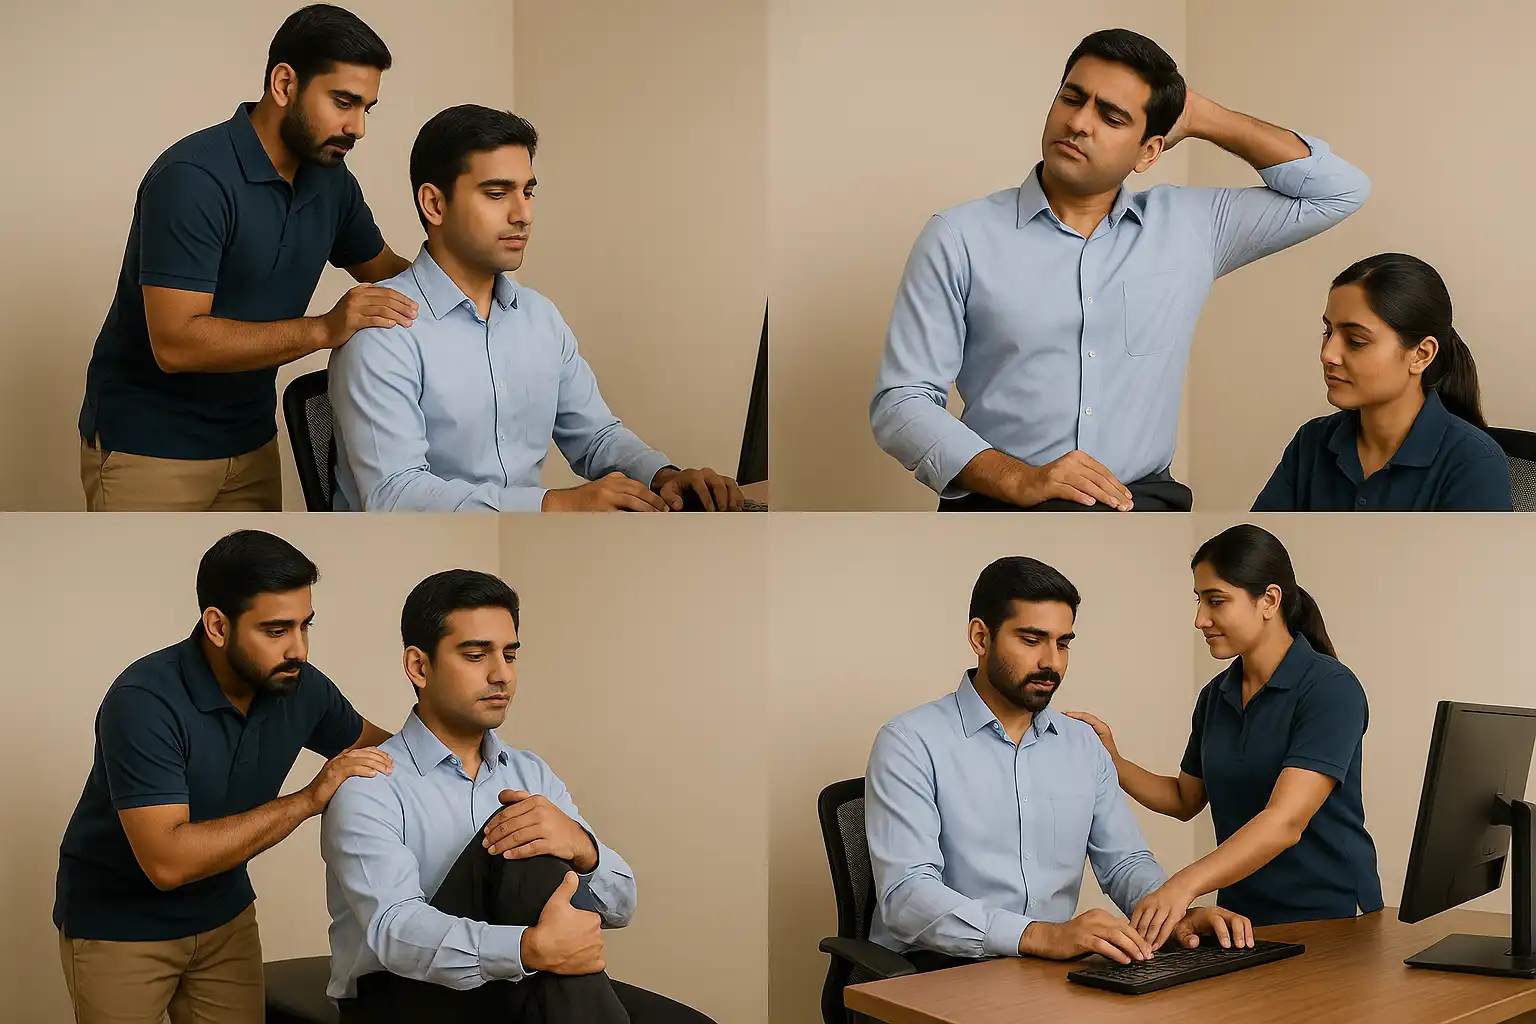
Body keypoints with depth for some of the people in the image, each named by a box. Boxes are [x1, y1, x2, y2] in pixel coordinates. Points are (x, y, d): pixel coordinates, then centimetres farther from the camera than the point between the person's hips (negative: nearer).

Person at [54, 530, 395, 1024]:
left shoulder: (301, 687, -13)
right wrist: (309, 799, -34)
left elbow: (378, 747, 7)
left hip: (224, 912, 5)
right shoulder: (144, 701, -29)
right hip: (118, 923, -4)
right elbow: (167, 860, -34)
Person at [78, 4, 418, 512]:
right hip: (149, 447, -7)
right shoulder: (191, 179, -21)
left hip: (251, 439, 7)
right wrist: (323, 330, -33)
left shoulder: (331, 181, 2)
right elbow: (175, 342, -27)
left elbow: (386, 271, 16)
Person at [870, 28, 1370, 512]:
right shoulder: (959, 237, 6)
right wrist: (1019, 479, -15)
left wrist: (1202, 118, 14)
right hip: (1000, 502, -1)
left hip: (1145, 499, 2)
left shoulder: (1190, 226, 15)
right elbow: (901, 403, 1)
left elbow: (1340, 190, 18)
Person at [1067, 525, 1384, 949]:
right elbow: (1185, 799, 22)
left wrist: (1183, 885, -36)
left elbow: (1285, 821, -25)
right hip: (1244, 914, 5)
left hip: (1331, 917, -5)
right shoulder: (1216, 695, 9)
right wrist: (1112, 762, 4)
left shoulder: (1330, 688, -13)